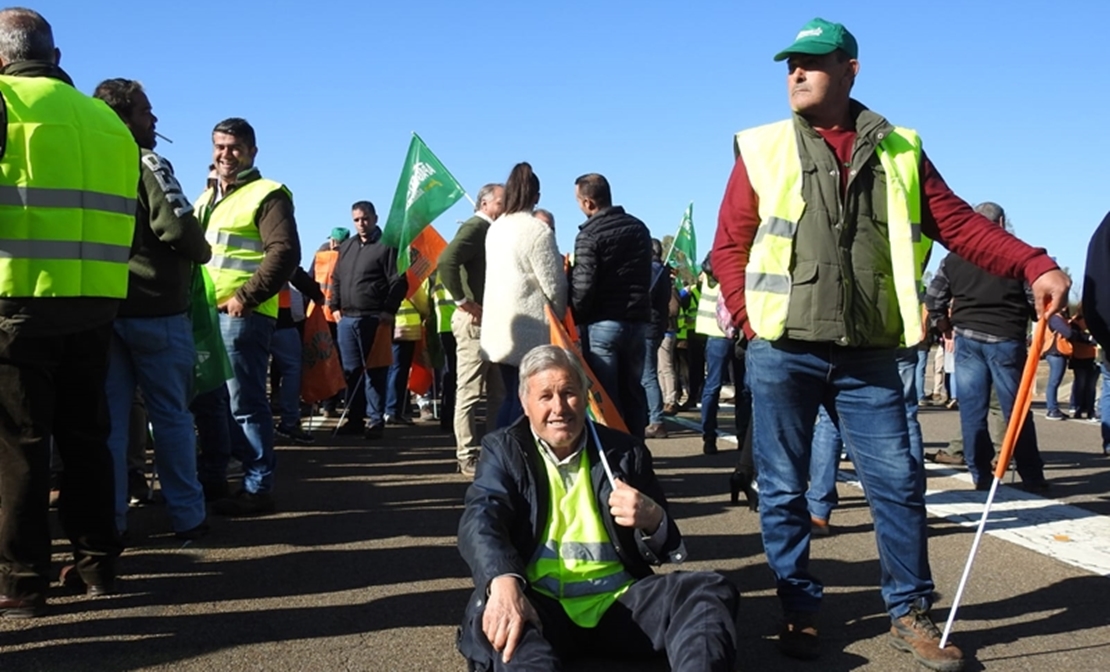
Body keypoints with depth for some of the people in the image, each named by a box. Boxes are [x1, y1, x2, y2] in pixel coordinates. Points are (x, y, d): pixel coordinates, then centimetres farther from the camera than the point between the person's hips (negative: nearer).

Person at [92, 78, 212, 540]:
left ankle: (109, 520, 10)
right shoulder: (147, 164, -10)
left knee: (109, 417, 7)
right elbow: (180, 229, -19)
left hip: (103, 307, 6)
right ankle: (187, 516, 8)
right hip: (155, 309, -6)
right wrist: (202, 252, 0)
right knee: (171, 415, 2)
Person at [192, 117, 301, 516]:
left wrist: (246, 296, -20)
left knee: (244, 402, -8)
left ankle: (258, 487, -1)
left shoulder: (267, 195, -5)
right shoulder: (207, 198, 22)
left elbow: (285, 252, -16)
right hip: (204, 311, 9)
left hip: (242, 314, -9)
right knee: (207, 399, 14)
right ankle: (212, 479, 26)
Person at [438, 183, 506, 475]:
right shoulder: (475, 227, -11)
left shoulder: (490, 231, 17)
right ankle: (468, 458, 0)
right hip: (475, 320, -10)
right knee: (469, 392, -4)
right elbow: (446, 261, -26)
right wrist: (463, 302, -20)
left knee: (498, 391, 13)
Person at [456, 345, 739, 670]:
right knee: (497, 611, -36)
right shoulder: (504, 450, 10)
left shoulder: (624, 452, 14)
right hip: (543, 607, -2)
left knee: (710, 590, -21)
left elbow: (667, 549, 15)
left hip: (618, 604, 3)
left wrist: (653, 520, -12)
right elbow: (480, 520, -10)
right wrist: (503, 582, -33)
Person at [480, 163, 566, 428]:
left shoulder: (495, 229, 10)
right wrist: (559, 316, 6)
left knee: (511, 396, 13)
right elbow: (553, 283, -10)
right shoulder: (537, 230, -12)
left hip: (499, 327, 7)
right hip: (529, 330, -7)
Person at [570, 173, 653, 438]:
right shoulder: (639, 228, 10)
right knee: (633, 392, 12)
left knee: (604, 395, 0)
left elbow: (583, 287, -17)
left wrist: (575, 316, -4)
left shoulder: (589, 235, -11)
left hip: (602, 323, -6)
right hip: (638, 320, 6)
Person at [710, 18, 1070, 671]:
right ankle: (801, 611, 20)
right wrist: (752, 318, -7)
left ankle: (910, 613, 20)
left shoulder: (898, 150, 7)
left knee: (899, 482, 3)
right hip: (782, 353, -1)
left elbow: (958, 222, 3)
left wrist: (1036, 266, -9)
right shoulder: (764, 149, 3)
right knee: (783, 490, 5)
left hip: (868, 357, 1)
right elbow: (730, 244, 5)